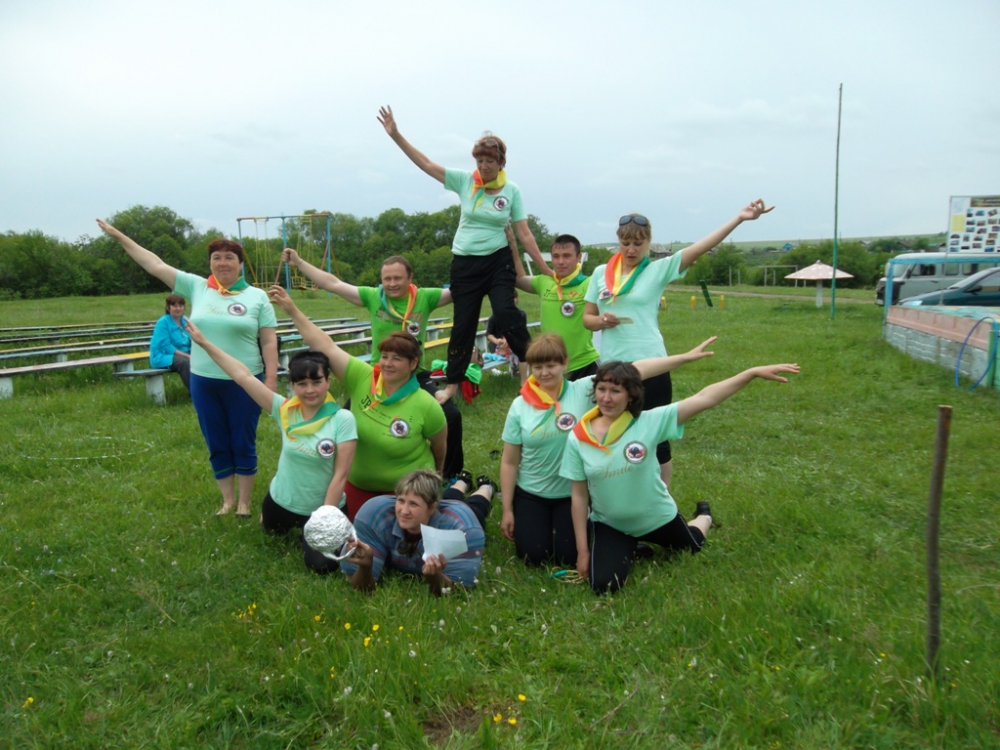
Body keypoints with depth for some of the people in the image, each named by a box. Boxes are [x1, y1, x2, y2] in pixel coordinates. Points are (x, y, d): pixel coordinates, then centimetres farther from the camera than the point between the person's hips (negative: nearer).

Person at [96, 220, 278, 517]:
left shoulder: (257, 296, -2)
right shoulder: (196, 287, 5)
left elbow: (270, 341, -4)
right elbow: (155, 265, 8)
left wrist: (271, 378, -10)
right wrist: (119, 237, 9)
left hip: (244, 382, -3)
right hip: (203, 382, 3)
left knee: (243, 444, 7)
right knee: (217, 446, 12)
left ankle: (245, 502, 21)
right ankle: (228, 500, 27)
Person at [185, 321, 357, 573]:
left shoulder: (342, 419, -23)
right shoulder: (285, 410, -14)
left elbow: (340, 475, -21)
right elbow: (243, 376, -13)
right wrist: (204, 343, -12)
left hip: (323, 508, -4)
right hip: (281, 502, 4)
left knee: (322, 564, -10)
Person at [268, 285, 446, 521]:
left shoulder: (426, 406, -22)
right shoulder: (362, 378, -15)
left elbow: (439, 448, -5)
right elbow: (325, 347, -18)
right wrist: (292, 310, -22)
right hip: (358, 485, 4)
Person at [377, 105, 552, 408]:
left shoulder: (512, 191, -2)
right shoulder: (464, 181, -1)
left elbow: (525, 234, -2)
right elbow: (425, 163, -3)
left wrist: (546, 269, -5)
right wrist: (395, 135, -11)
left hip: (498, 260, -1)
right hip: (464, 262, 1)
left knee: (505, 312, -20)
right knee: (463, 323, 5)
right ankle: (452, 385, 18)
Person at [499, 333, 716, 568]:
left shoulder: (583, 390, -13)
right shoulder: (520, 406, -11)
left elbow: (634, 371, -20)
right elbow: (509, 462, -5)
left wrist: (686, 357, -24)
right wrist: (507, 510, -3)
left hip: (572, 493, 0)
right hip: (529, 495, 0)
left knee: (570, 557, 2)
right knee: (533, 556, -2)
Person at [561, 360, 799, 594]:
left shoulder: (648, 422, -23)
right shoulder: (577, 439, -19)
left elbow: (703, 399, -27)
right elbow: (579, 496, -11)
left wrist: (753, 372, -32)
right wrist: (582, 549, -8)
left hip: (656, 518, 0)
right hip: (609, 524, 0)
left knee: (692, 549, 25)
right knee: (603, 586, -15)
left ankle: (704, 516, 61)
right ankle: (626, 550, 20)